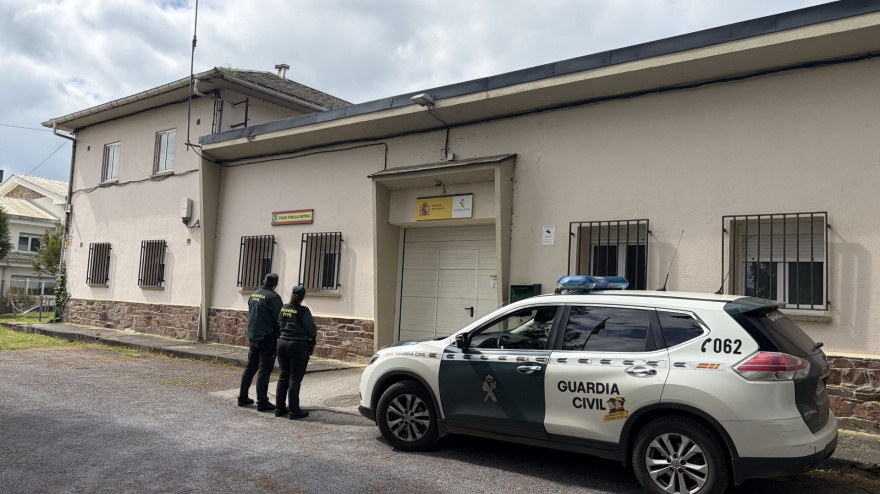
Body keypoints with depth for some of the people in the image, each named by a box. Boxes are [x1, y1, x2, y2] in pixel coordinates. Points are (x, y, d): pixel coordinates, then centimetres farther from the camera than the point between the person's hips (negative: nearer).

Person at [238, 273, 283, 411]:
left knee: (250, 367, 15)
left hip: (252, 336, 7)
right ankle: (262, 402, 0)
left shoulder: (253, 295, 11)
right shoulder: (273, 297, -13)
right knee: (265, 369, -3)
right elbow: (279, 319, -15)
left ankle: (243, 397, 21)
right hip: (267, 338, -7)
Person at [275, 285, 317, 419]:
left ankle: (279, 408, 18)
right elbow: (312, 330, -12)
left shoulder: (283, 308, 3)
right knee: (294, 379, 0)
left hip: (283, 343, 5)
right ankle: (293, 411, 5)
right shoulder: (303, 311, -13)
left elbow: (278, 325, 8)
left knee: (283, 377, 14)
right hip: (299, 346, -5)